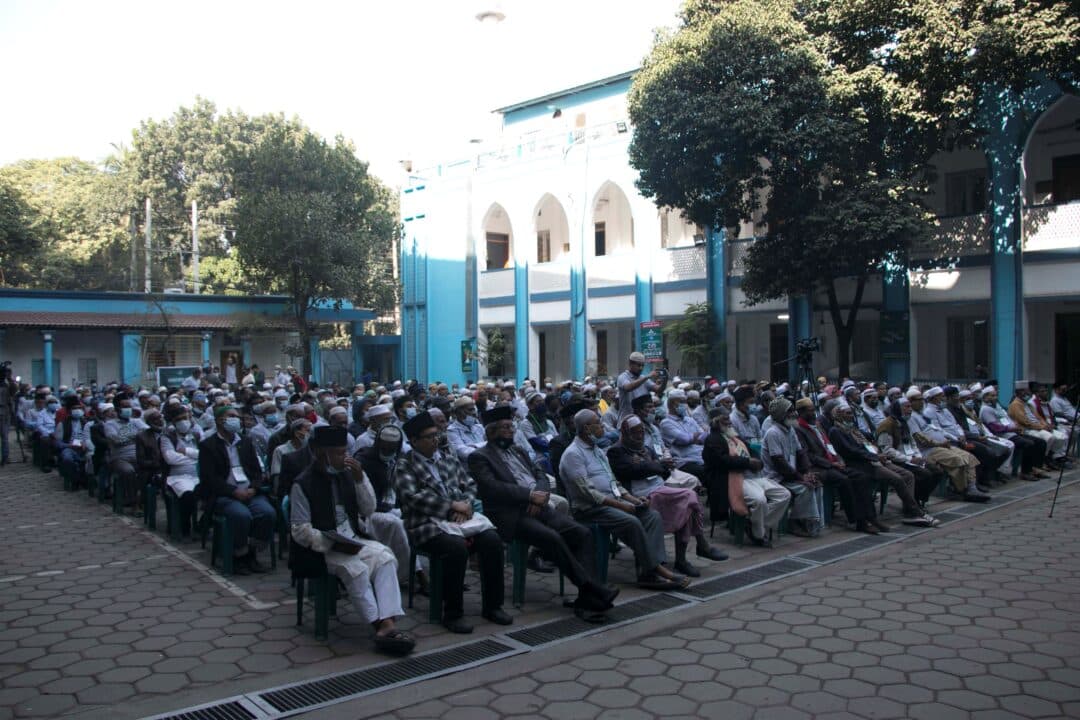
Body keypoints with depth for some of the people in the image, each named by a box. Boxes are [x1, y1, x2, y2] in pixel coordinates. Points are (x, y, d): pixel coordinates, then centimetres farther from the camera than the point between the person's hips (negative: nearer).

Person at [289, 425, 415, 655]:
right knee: (356, 568, -32)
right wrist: (334, 545, -21)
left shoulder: (346, 474, 8)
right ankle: (381, 626, -25)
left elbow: (368, 510, 10)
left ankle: (388, 623, -32)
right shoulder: (303, 484, -8)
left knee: (385, 557, -23)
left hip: (353, 540, 5)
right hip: (321, 548, -5)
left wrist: (360, 479, -5)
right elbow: (300, 530, -11)